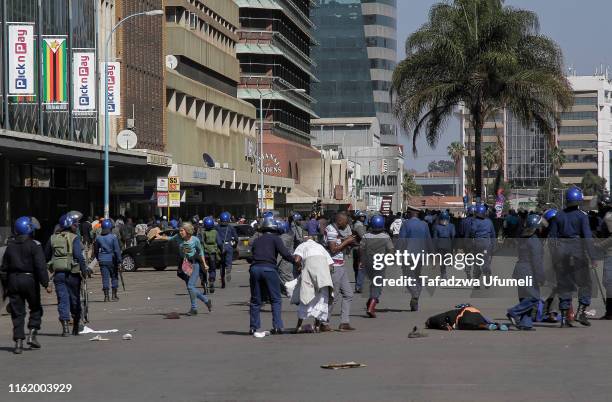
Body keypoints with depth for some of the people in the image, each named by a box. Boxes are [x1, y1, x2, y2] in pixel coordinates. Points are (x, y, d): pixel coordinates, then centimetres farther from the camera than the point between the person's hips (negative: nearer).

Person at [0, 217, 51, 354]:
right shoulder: (34, 246, -8)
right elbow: (41, 266, -15)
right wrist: (45, 283, -13)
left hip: (13, 281, 4)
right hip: (30, 279, -4)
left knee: (17, 313, 4)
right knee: (35, 308, 13)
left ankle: (18, 341, -2)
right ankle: (32, 334, 2)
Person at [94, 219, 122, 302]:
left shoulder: (98, 238, 2)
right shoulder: (113, 237, -9)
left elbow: (95, 251, 11)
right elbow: (117, 250, -11)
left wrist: (98, 259, 25)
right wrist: (119, 261, -7)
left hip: (102, 260, 2)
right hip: (112, 260, -2)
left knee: (105, 278, 4)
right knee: (114, 277, 11)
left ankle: (106, 296, 2)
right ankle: (114, 295, 13)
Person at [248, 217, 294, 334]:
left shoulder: (257, 240, 22)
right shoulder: (275, 238, 8)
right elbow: (284, 253, -5)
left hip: (254, 269, 4)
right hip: (269, 269, -4)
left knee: (255, 300, 11)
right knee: (275, 299, 2)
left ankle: (253, 327, 9)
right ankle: (277, 326, -6)